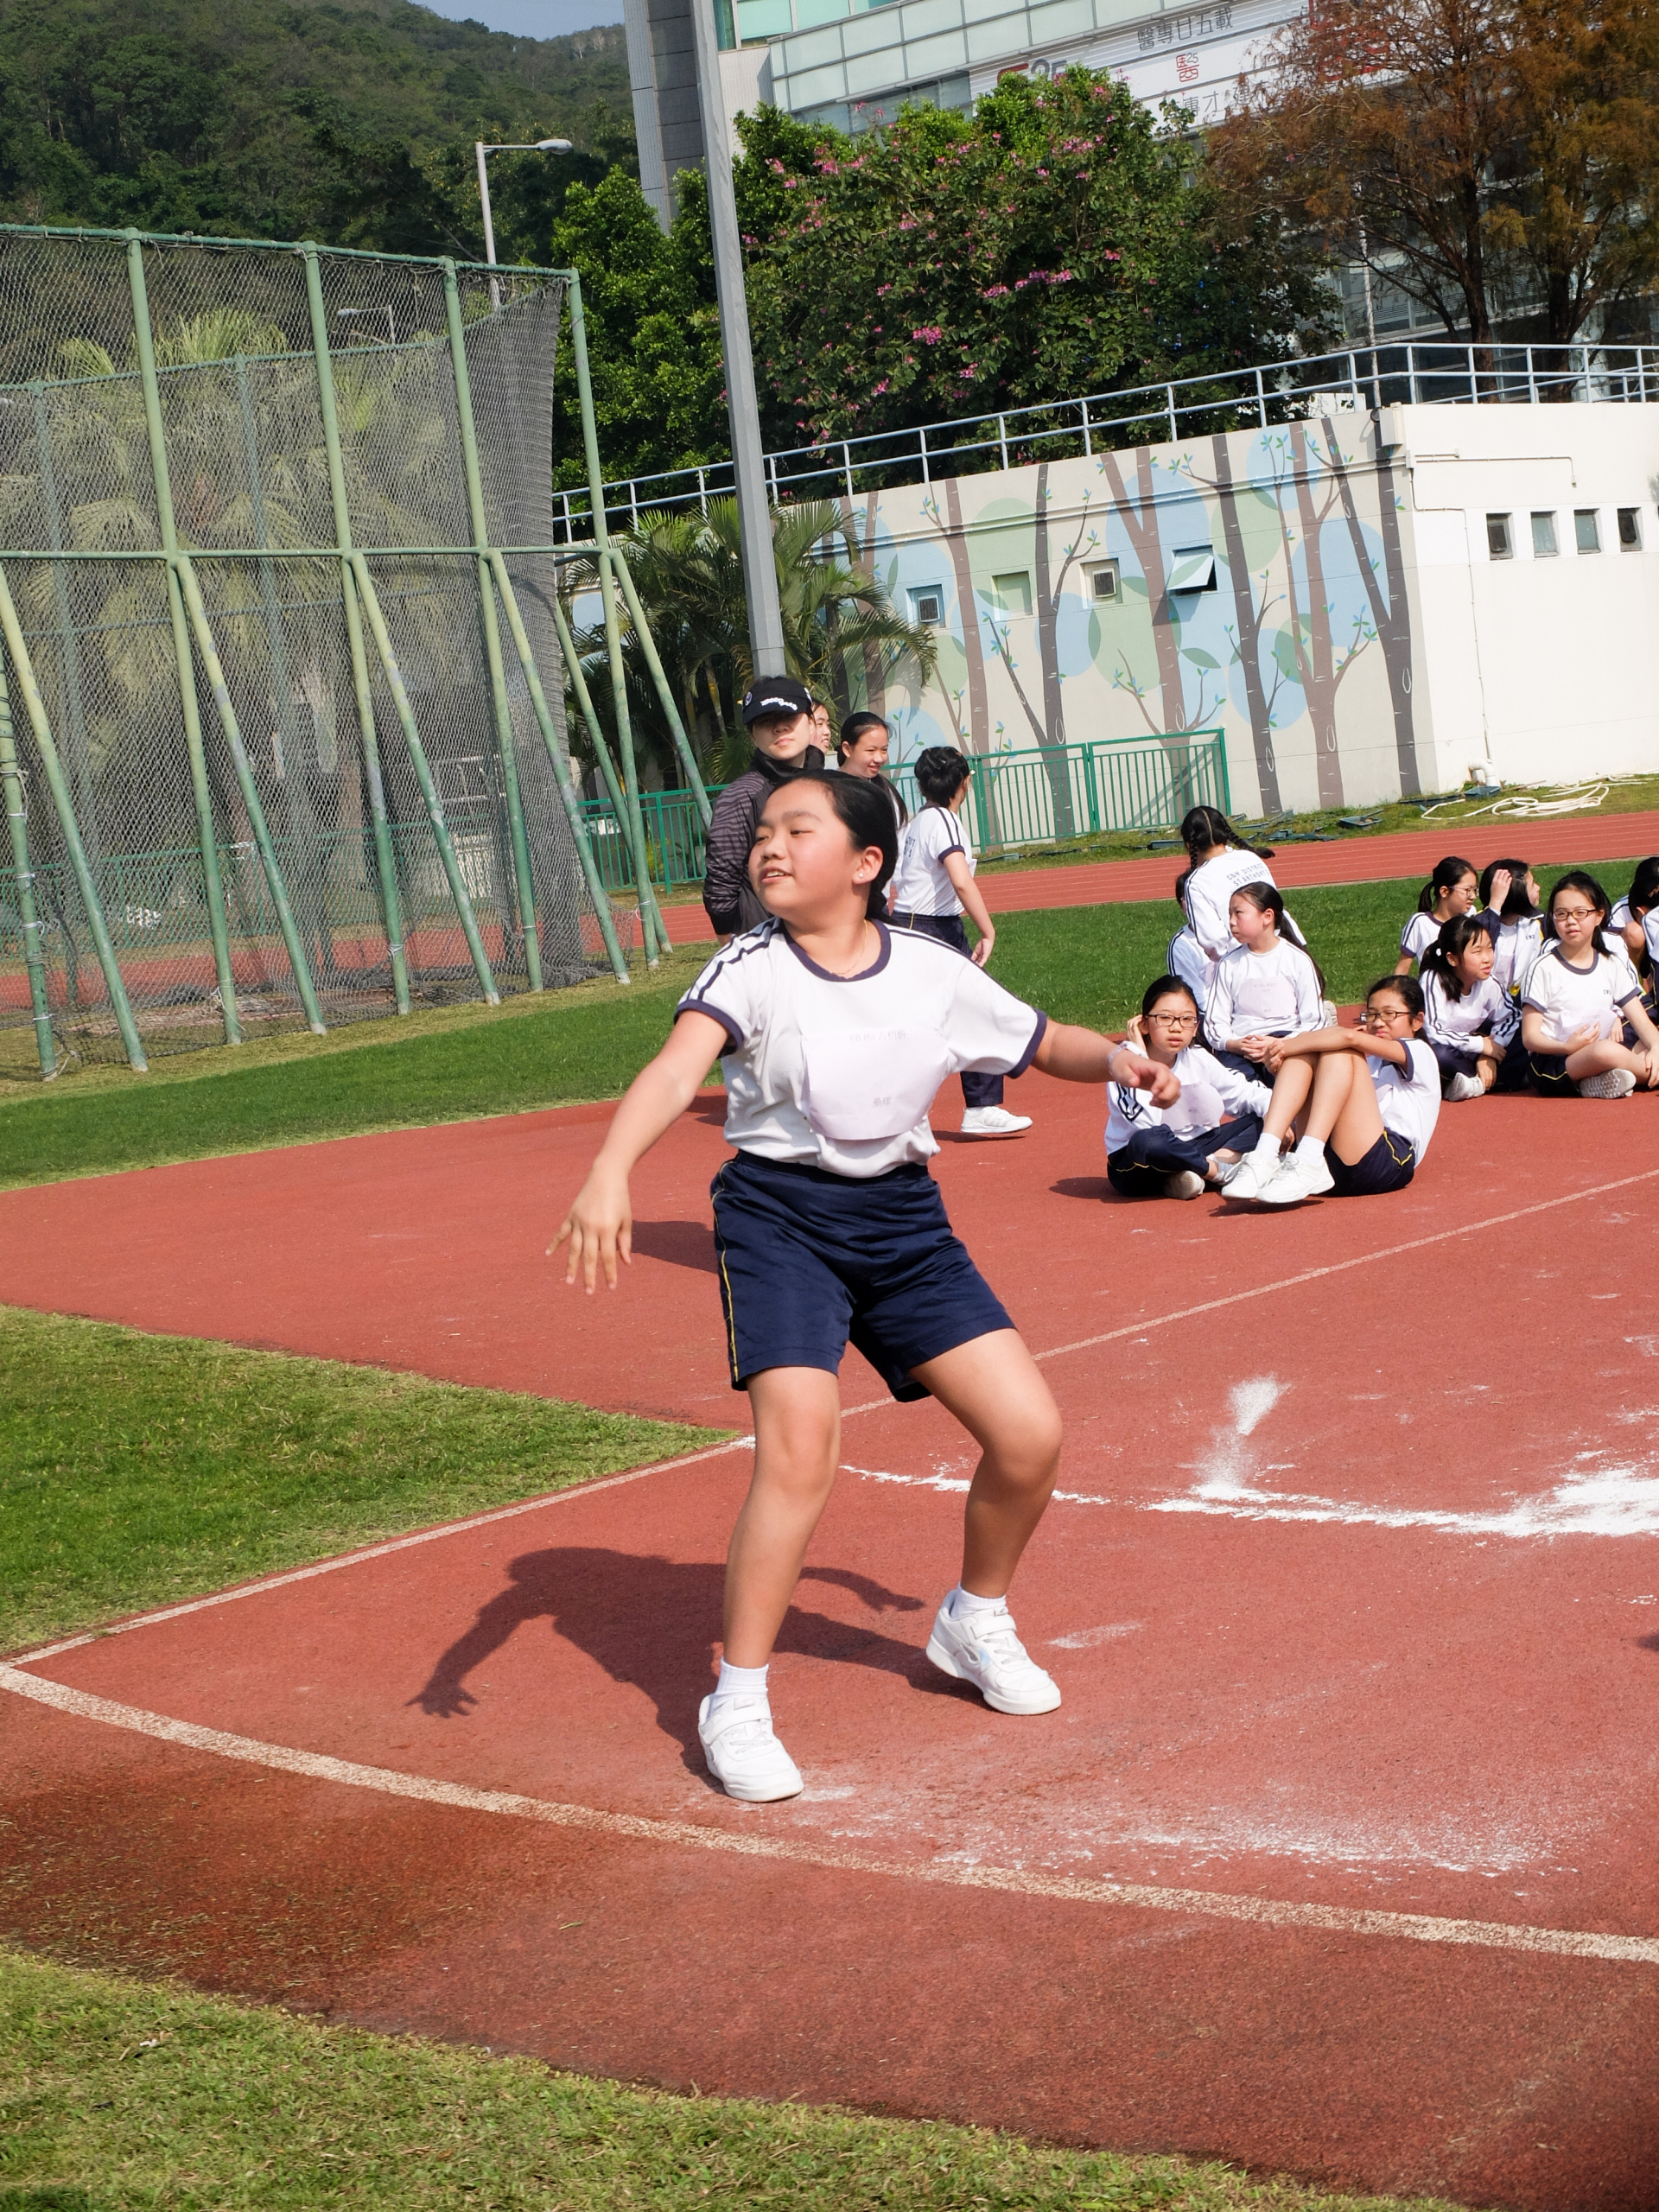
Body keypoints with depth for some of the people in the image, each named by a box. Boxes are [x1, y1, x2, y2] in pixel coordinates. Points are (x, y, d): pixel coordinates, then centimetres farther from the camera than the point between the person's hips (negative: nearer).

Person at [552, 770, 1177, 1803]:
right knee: (800, 1449, -23)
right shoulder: (752, 969, -11)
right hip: (779, 1219, -4)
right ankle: (738, 1702, -6)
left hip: (901, 1216, 4)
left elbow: (1044, 1042, 15)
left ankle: (976, 1622, 28)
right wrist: (611, 1171, -46)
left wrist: (1115, 1057, -8)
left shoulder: (934, 971, 0)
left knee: (1029, 1432, -2)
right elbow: (676, 1070, -28)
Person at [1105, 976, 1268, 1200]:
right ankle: (1223, 1171, -18)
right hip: (1134, 1169, -6)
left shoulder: (1199, 1061, 1)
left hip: (1186, 1153, 6)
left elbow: (1245, 1093, 0)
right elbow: (1145, 1122, -29)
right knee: (1147, 1141, -41)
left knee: (1259, 1121, -6)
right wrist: (1140, 1055, -26)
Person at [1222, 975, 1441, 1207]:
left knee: (1340, 1052, -18)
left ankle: (1307, 1164, -37)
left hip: (1389, 1161, -6)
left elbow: (1350, 1037, -8)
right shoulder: (1369, 1059, 34)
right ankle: (1265, 1157, -25)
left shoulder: (1419, 1053, 10)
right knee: (1303, 1051, -4)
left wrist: (1287, 1047, -7)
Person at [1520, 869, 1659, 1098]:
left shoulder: (1613, 965, 10)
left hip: (1599, 1060, 5)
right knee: (1607, 1052, -35)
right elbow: (1530, 1037, -7)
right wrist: (1567, 1047, -25)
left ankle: (1598, 1084, -15)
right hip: (1551, 1065, -5)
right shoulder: (1545, 967, -3)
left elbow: (1640, 1019, 7)